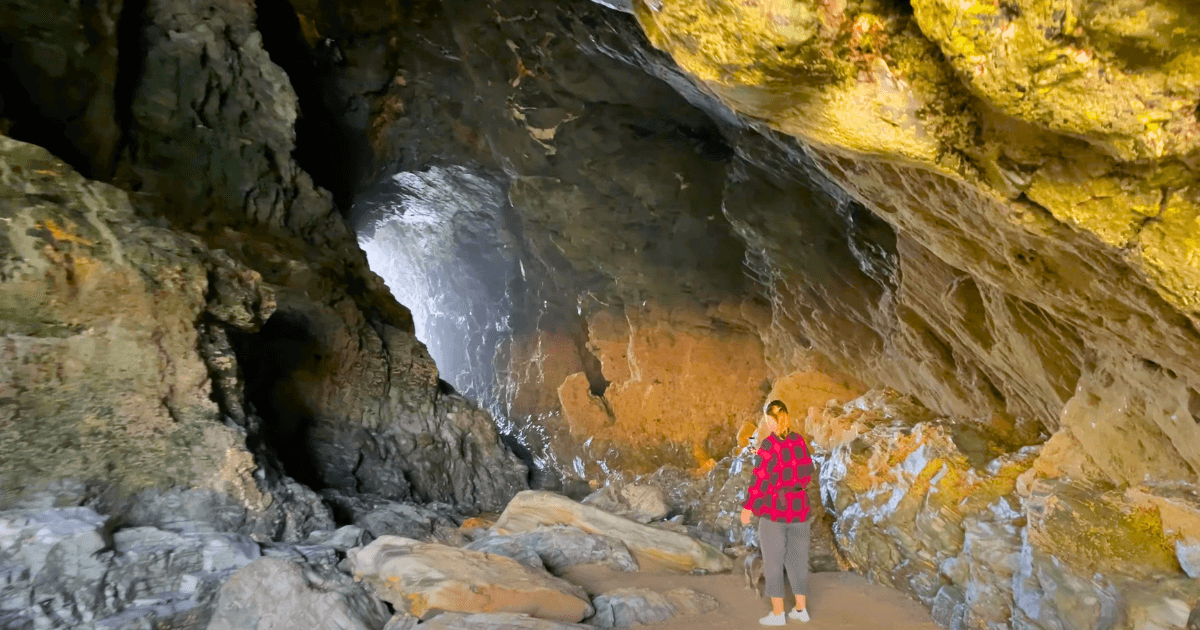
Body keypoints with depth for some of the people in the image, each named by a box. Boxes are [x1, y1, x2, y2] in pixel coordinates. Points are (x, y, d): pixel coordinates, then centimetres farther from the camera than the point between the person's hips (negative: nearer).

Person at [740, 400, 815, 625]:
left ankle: (777, 613, 6)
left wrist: (747, 507, -12)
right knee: (797, 559, 15)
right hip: (798, 508, 6)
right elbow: (807, 471, 13)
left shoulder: (769, 444, -18)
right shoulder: (798, 440, 1)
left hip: (774, 510, -6)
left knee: (773, 561, 4)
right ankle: (801, 609, 21)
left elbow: (760, 479, -20)